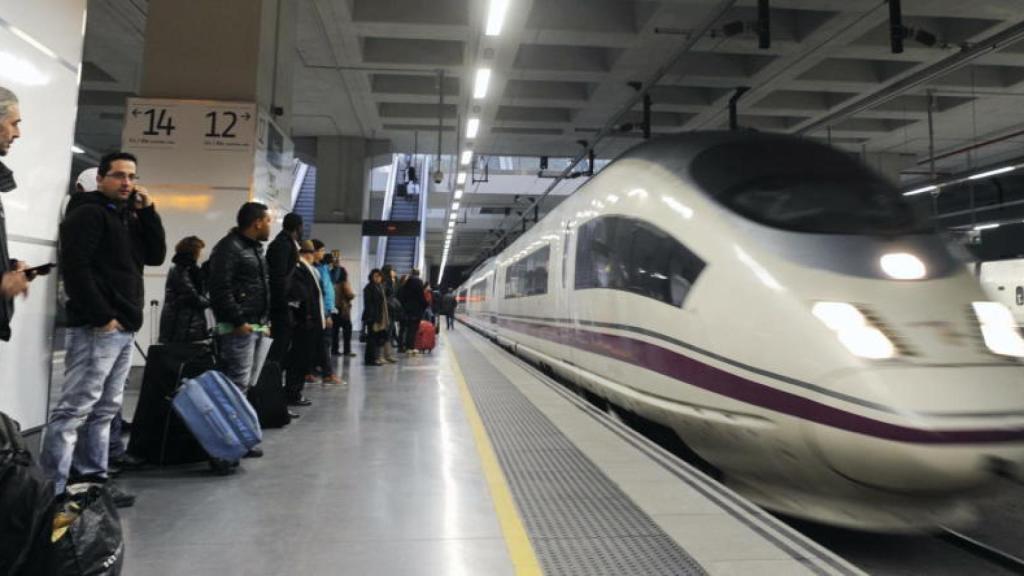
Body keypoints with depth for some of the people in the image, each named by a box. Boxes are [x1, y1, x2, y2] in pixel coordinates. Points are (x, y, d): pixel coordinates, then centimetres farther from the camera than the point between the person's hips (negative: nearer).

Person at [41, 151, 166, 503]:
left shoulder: (130, 218, 19)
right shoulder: (87, 214, -6)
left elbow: (156, 256, 12)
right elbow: (75, 268, -15)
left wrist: (148, 211, 4)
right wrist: (102, 316, -18)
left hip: (124, 329, 9)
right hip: (95, 329, -9)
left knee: (104, 410, 11)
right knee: (74, 409, -8)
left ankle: (91, 481, 18)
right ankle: (51, 489, -3)